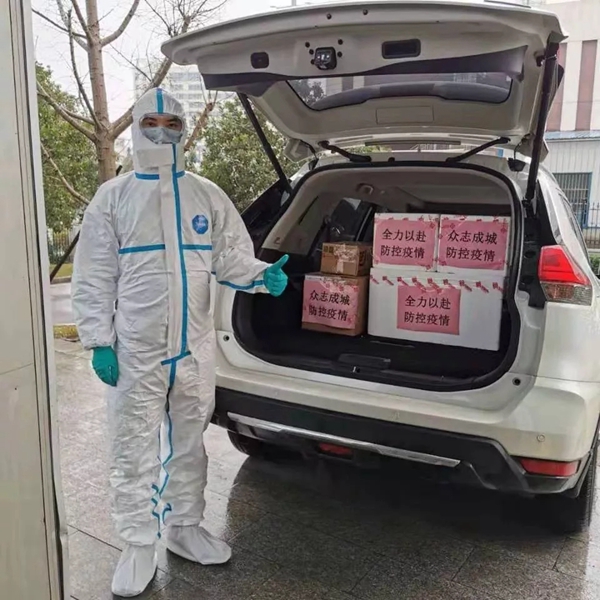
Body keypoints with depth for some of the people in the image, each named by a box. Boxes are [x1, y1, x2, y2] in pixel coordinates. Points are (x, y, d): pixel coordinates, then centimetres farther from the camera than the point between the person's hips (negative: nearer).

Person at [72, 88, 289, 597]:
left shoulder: (207, 196, 7)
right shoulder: (113, 197, 2)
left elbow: (230, 257, 6)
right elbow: (94, 277, -1)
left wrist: (261, 275, -16)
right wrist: (99, 341, -7)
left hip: (195, 346, 3)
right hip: (135, 350, -2)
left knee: (189, 443, 15)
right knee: (135, 450, 5)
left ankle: (185, 527, 34)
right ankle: (139, 545, 22)